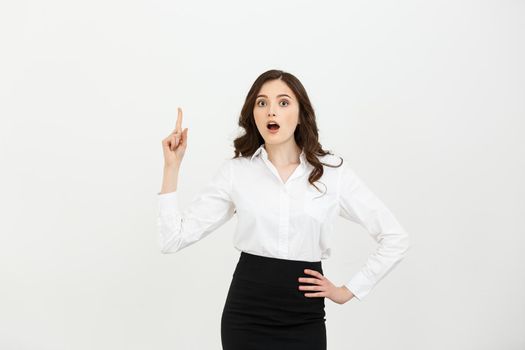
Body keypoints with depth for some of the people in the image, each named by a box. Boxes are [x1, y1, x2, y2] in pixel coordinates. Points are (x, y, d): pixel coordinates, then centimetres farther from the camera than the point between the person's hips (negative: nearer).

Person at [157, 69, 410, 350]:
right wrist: (172, 166, -9)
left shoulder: (333, 172, -3)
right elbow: (172, 239, -4)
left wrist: (347, 291, -1)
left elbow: (395, 238, 2)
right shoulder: (234, 171, -1)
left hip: (304, 320, 0)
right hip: (245, 316, 0)